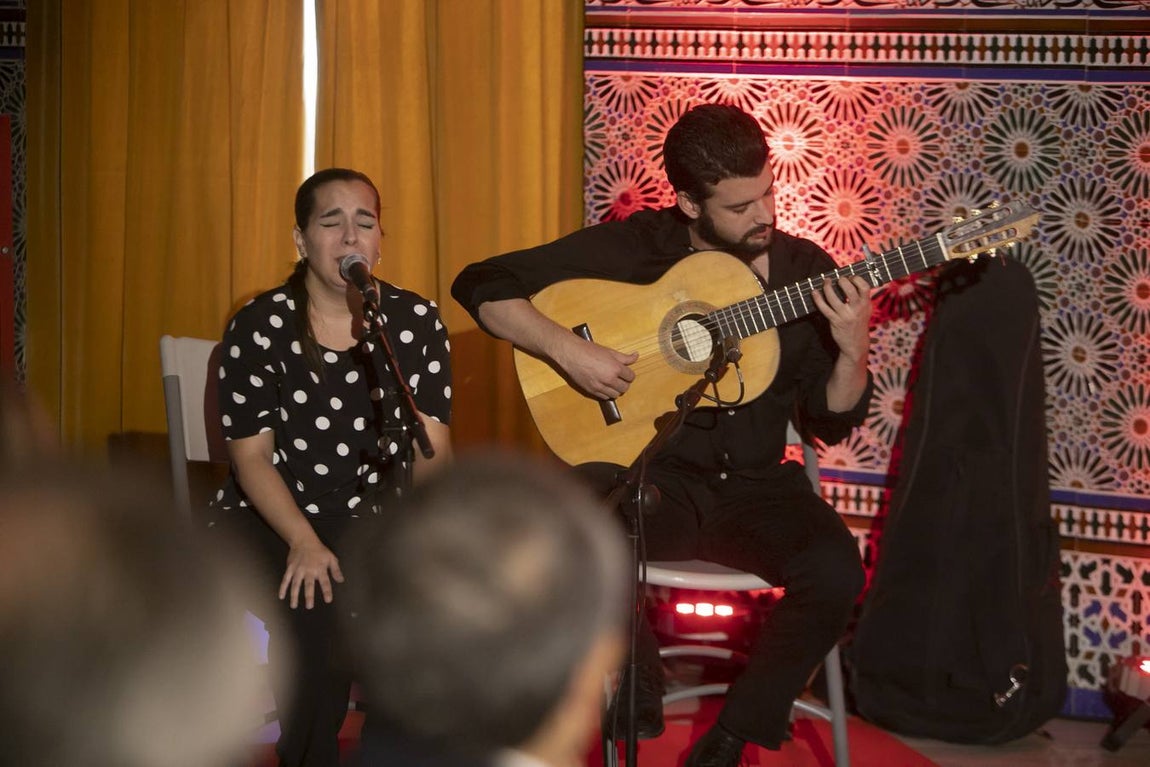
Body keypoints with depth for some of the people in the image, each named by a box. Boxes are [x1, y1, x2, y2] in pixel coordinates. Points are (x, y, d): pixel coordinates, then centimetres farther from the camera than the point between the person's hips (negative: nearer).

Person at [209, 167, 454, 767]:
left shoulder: (416, 321, 1)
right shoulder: (260, 324, -5)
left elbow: (434, 451, -1)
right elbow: (251, 454, -7)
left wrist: (428, 460, -26)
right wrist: (304, 542, -21)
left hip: (378, 516, 2)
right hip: (270, 517, -2)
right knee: (317, 612, -31)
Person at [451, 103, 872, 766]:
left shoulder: (806, 271, 2)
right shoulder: (632, 246, -5)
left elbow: (832, 421, 6)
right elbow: (482, 285, -6)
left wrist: (853, 351, -15)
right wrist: (567, 349, -20)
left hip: (754, 486, 2)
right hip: (649, 474, -2)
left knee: (835, 572, -29)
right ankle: (638, 688, -5)